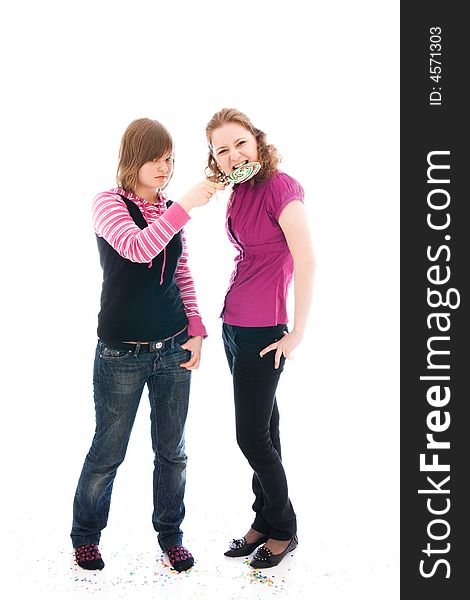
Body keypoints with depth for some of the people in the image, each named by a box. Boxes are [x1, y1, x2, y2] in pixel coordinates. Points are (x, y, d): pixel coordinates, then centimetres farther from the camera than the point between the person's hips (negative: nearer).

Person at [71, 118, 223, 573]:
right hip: (122, 355, -4)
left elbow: (184, 278, 12)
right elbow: (137, 248, -27)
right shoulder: (108, 203, -8)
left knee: (172, 451, 12)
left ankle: (170, 534, 29)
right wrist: (186, 205, -32)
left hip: (174, 349, 5)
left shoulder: (171, 212, 8)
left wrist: (196, 332, 4)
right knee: (108, 452, 7)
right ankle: (85, 535, 29)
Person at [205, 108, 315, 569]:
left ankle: (284, 529, 20)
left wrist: (298, 332, -15)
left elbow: (306, 260, -18)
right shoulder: (238, 192, 9)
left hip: (263, 331, -8)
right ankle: (264, 522, 28)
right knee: (263, 430, 16)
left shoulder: (279, 186, -15)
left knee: (252, 436, 1)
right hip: (234, 324, 8)